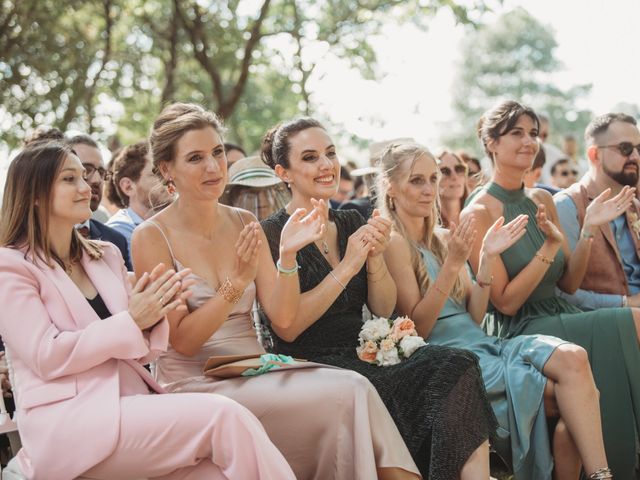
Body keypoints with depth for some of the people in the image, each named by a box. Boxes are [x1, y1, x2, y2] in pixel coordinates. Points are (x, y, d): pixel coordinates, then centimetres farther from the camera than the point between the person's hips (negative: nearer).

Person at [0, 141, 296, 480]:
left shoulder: (105, 255, 19)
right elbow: (47, 356, -10)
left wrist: (152, 316, -3)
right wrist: (131, 321, -12)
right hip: (66, 420, -5)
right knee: (224, 415, -26)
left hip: (132, 403, 6)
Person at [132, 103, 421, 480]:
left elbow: (282, 317, 4)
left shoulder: (245, 223, 8)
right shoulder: (152, 237, -7)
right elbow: (182, 341, -10)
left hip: (255, 368, 5)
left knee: (355, 386, -24)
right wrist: (236, 283, -21)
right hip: (196, 384, -5)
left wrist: (288, 256, -12)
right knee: (348, 395, -23)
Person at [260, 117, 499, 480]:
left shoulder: (352, 223, 14)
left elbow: (384, 310, 10)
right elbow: (286, 327, -14)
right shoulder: (272, 234, -4)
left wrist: (375, 258, -9)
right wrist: (347, 267, -16)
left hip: (364, 357, 6)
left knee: (457, 367, -22)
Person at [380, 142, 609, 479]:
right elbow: (417, 327, -11)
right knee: (570, 392, -20)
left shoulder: (445, 238, 16)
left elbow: (474, 317, 12)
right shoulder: (395, 243, -5)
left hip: (480, 342, 6)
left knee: (573, 358, -23)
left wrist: (487, 258, 0)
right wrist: (453, 264, -17)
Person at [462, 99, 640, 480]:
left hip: (560, 317, 6)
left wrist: (589, 228, -2)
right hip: (518, 331, -6)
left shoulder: (542, 201, 11)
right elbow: (506, 302, -12)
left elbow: (569, 283, 11)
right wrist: (550, 247, -20)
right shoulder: (480, 213, -9)